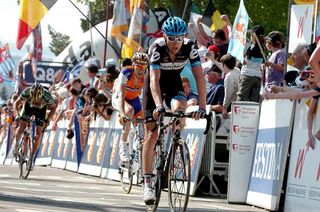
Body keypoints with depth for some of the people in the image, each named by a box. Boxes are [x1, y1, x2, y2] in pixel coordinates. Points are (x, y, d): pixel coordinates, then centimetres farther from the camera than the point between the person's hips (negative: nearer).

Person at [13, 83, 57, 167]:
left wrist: (48, 119, -24)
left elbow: (54, 107, -16)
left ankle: (32, 156, 0)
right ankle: (16, 145, 8)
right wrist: (17, 114, -32)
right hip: (28, 106, 1)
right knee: (21, 126, -18)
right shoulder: (26, 92, -35)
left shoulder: (47, 96, -37)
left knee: (38, 133, -9)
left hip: (41, 109, -1)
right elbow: (16, 103, -18)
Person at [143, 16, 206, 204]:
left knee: (178, 108, -33)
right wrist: (158, 105, -52)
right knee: (152, 134, -8)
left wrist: (202, 106, -35)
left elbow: (200, 77, -25)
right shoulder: (157, 48, -30)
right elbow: (154, 80, -38)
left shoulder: (189, 47, -24)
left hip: (174, 85, 2)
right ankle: (148, 183, -5)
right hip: (155, 88, -2)